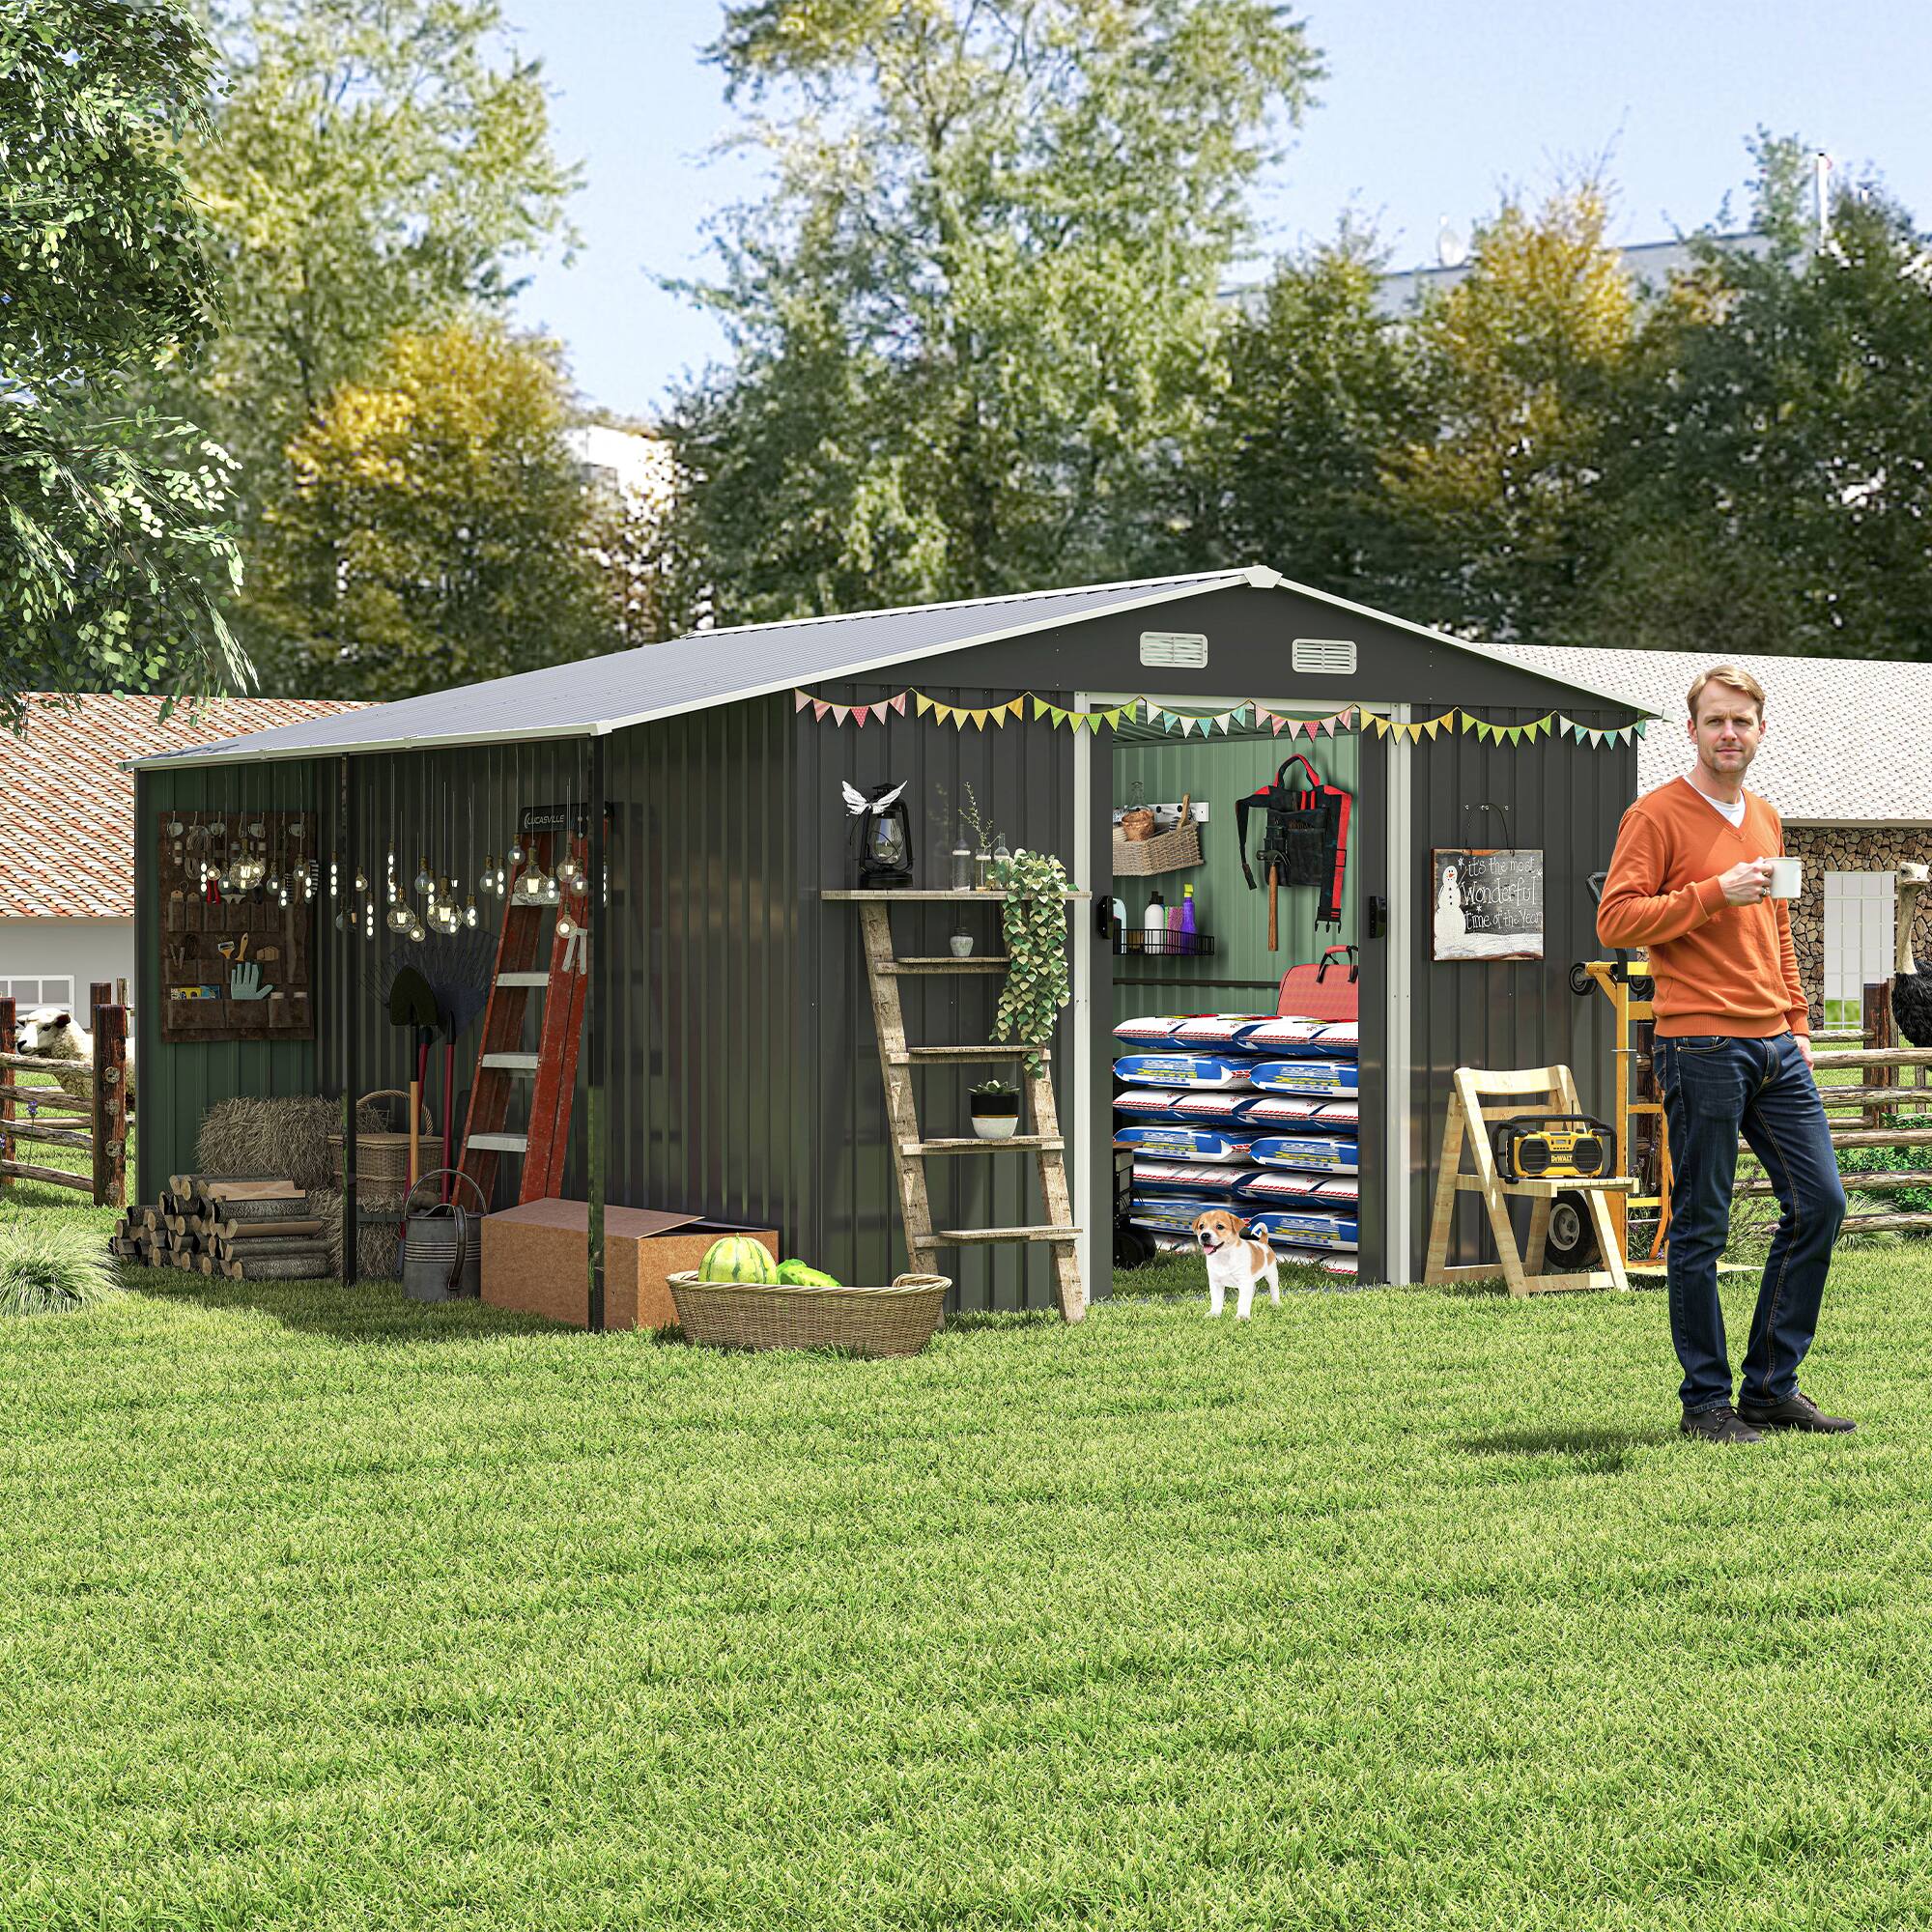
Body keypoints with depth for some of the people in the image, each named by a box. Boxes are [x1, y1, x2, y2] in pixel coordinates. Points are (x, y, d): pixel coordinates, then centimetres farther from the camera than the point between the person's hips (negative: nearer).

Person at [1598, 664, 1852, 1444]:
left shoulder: (1765, 820, 18)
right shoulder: (1655, 816, -4)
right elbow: (1615, 919, -13)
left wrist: (1798, 1021, 19)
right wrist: (1714, 893, -18)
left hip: (1774, 1049, 7)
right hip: (1700, 1048, -7)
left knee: (1818, 1202, 4)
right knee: (1700, 1229, -2)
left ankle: (1772, 1386, 14)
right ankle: (1706, 1402, 7)